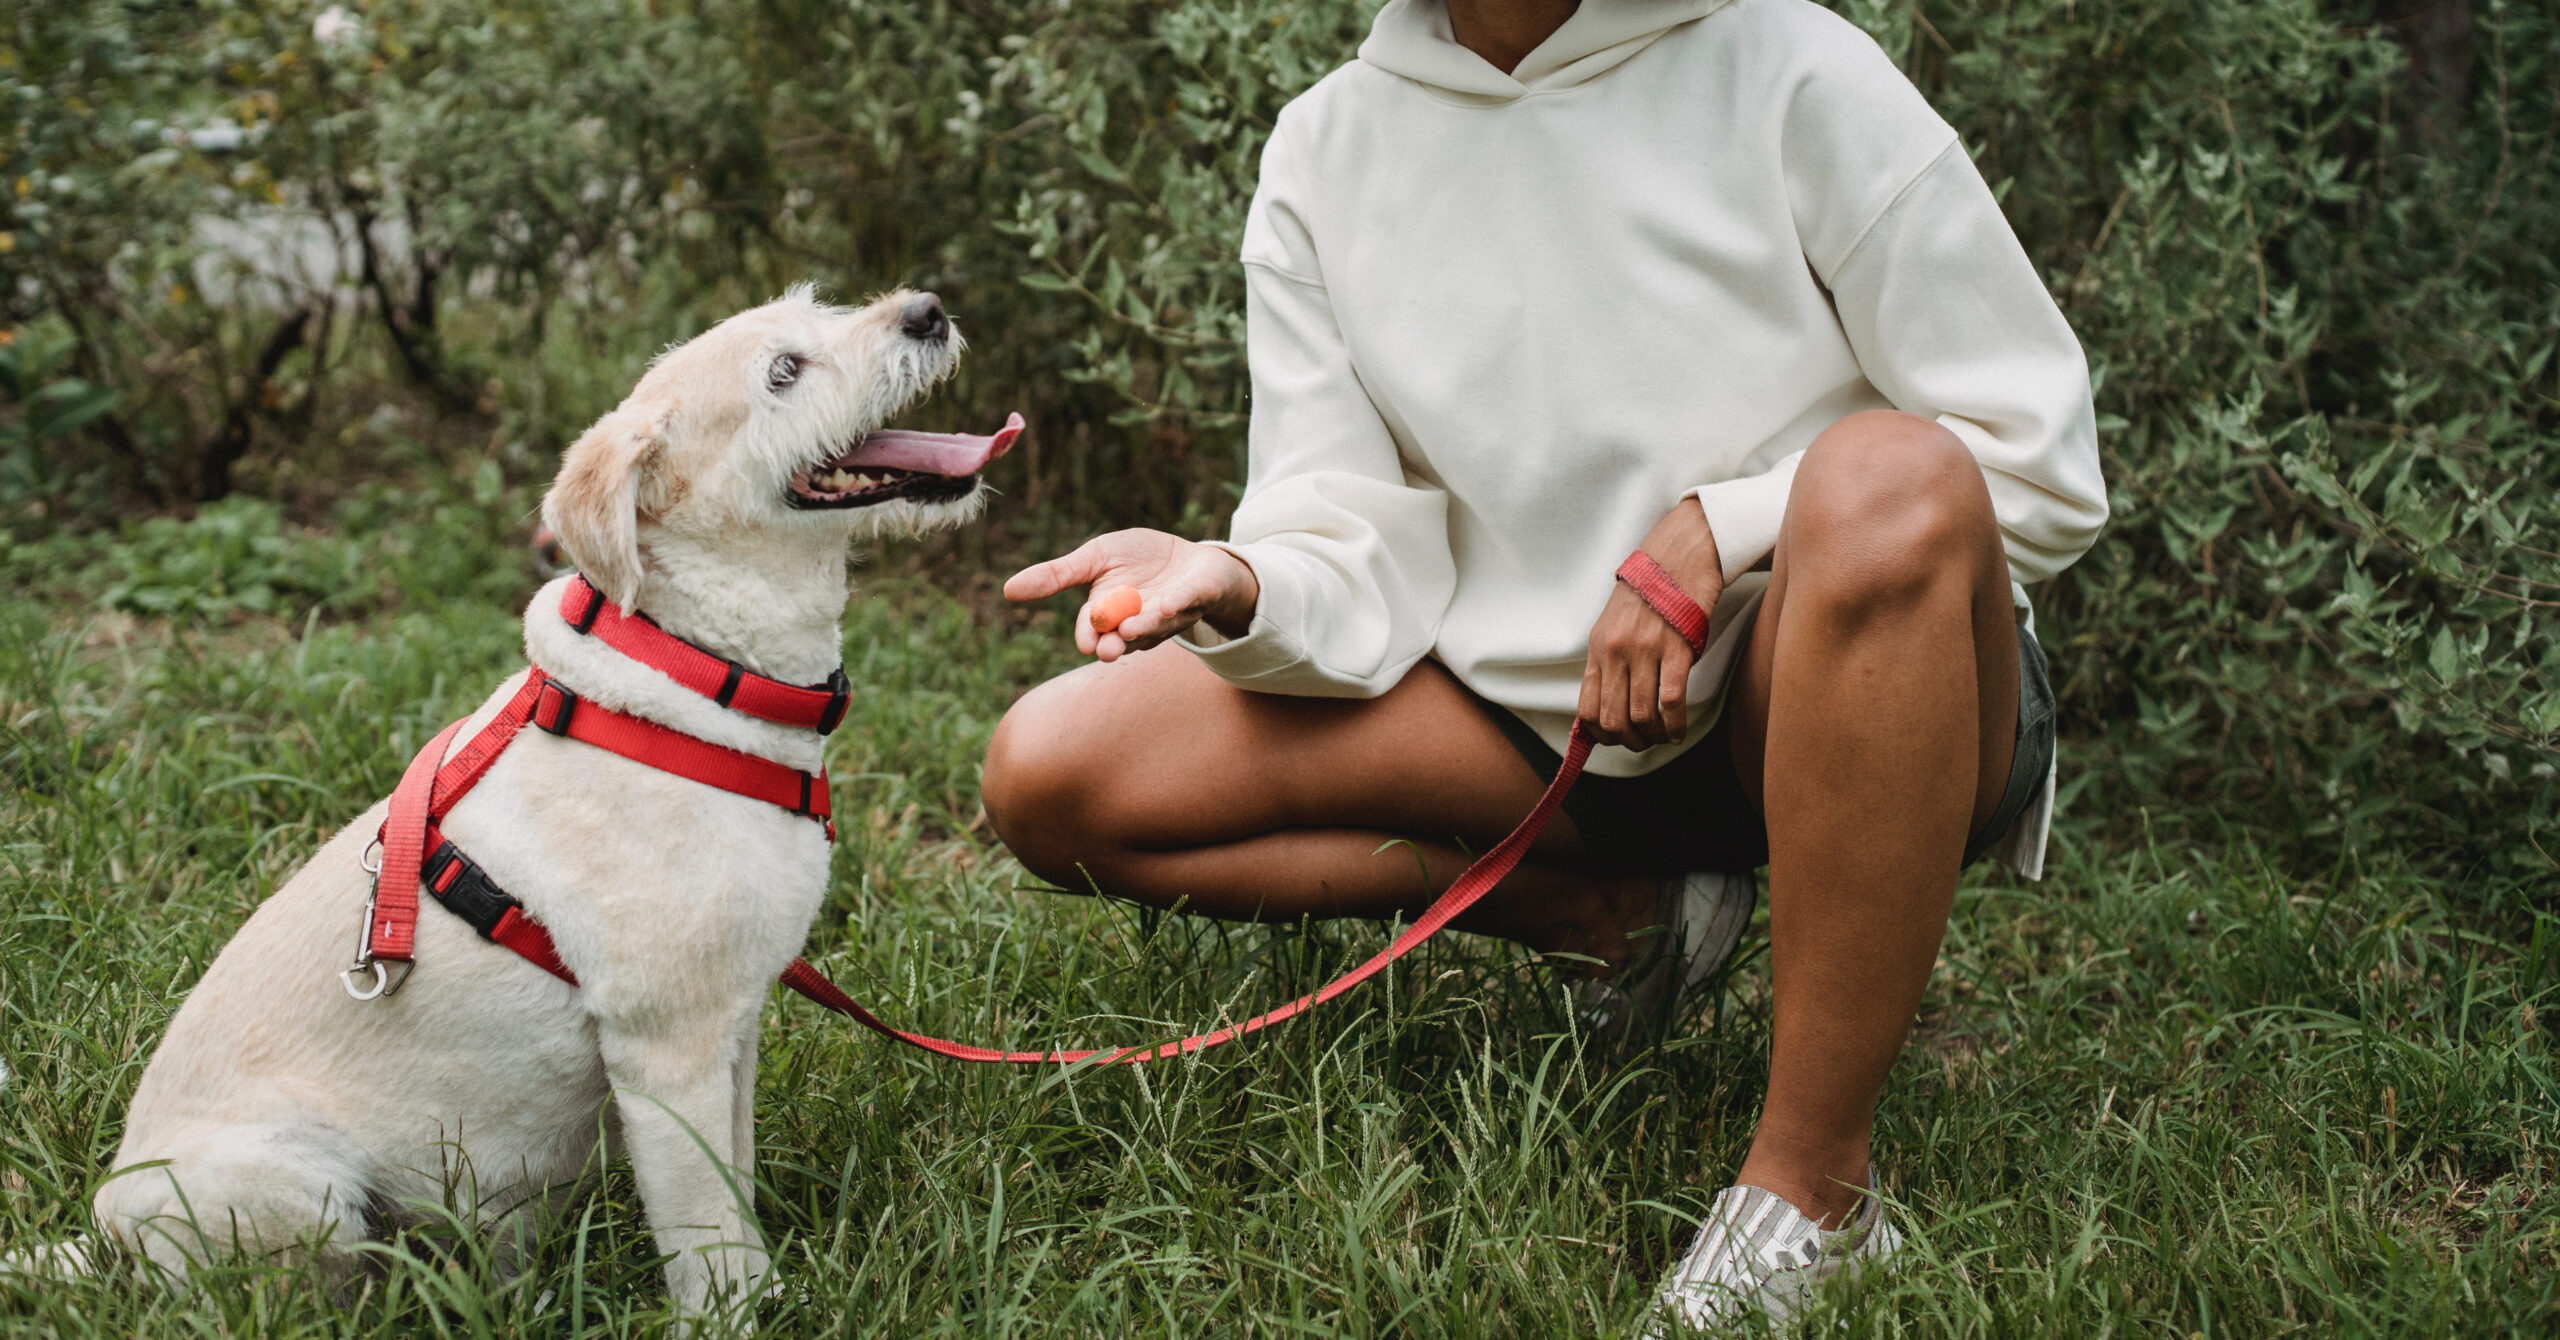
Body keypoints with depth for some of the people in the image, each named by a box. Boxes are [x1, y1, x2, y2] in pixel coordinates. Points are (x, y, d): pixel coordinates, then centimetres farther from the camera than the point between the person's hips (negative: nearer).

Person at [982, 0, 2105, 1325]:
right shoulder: (1326, 148, 0)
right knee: (1051, 776, -8)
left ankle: (1813, 1186, -26)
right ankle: (1622, 915, 0)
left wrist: (1721, 530, -22)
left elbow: (2044, 466, -10)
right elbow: (1357, 559, -5)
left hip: (1818, 695, -3)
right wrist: (1237, 585, -28)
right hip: (1533, 709, 4)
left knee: (1889, 483, -38)